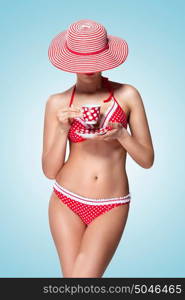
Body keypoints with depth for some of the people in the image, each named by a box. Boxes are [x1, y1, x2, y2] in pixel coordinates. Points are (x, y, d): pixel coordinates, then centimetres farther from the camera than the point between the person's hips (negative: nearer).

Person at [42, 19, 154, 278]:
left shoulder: (127, 95, -3)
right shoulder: (58, 103, -1)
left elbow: (147, 159, 0)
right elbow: (49, 171, 0)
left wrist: (120, 134, -18)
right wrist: (63, 130, -15)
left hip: (111, 208, -1)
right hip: (67, 202, 2)